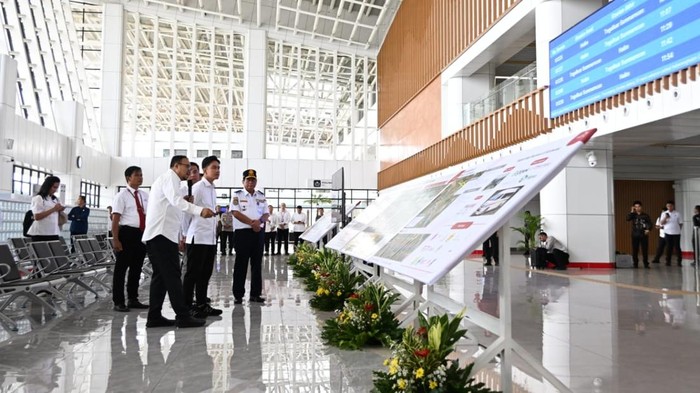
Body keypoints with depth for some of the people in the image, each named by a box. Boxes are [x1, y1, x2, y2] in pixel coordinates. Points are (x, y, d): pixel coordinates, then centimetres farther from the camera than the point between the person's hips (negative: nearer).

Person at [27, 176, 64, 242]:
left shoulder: (55, 199, 14)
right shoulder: (38, 198, -5)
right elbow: (37, 217, -16)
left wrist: (59, 211, -3)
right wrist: (53, 209, -17)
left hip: (54, 233, 6)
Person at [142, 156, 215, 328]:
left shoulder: (165, 179, 26)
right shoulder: (170, 177, -6)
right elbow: (176, 200, -25)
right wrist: (199, 210, -38)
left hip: (155, 235, 10)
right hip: (162, 234, -10)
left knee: (161, 276, 10)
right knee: (172, 275, -10)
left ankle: (154, 317, 11)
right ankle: (183, 317, -9)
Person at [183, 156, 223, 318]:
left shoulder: (213, 189, 15)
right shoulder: (198, 187, -10)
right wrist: (182, 235, -12)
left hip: (211, 238, 8)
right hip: (198, 238, -8)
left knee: (206, 273, 12)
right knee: (193, 273, -1)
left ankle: (201, 305, 21)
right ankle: (186, 307, 7)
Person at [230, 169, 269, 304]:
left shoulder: (261, 196, 14)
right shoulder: (237, 195, 1)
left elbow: (266, 214, 10)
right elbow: (236, 213, -9)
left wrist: (259, 221, -12)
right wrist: (251, 223, -15)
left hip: (258, 232, 4)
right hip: (242, 232, -4)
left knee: (257, 264, 6)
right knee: (241, 264, -2)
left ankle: (255, 294, 13)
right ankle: (238, 295, 4)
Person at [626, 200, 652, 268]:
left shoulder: (645, 215, 5)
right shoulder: (633, 215, 6)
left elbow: (650, 223, 0)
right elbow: (628, 219, -12)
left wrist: (648, 229, -18)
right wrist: (632, 212, -10)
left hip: (644, 235, -1)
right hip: (635, 235, 1)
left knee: (645, 250, 0)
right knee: (635, 250, 2)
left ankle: (646, 264, 7)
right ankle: (635, 264, 10)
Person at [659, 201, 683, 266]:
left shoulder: (677, 213, 2)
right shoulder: (664, 213, 4)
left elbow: (681, 223, 7)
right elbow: (661, 223, -2)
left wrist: (677, 229, 0)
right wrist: (665, 218, -17)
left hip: (676, 233, -1)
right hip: (668, 233, 1)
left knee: (677, 247, 1)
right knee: (669, 247, 3)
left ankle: (679, 261, 8)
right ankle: (668, 261, 7)